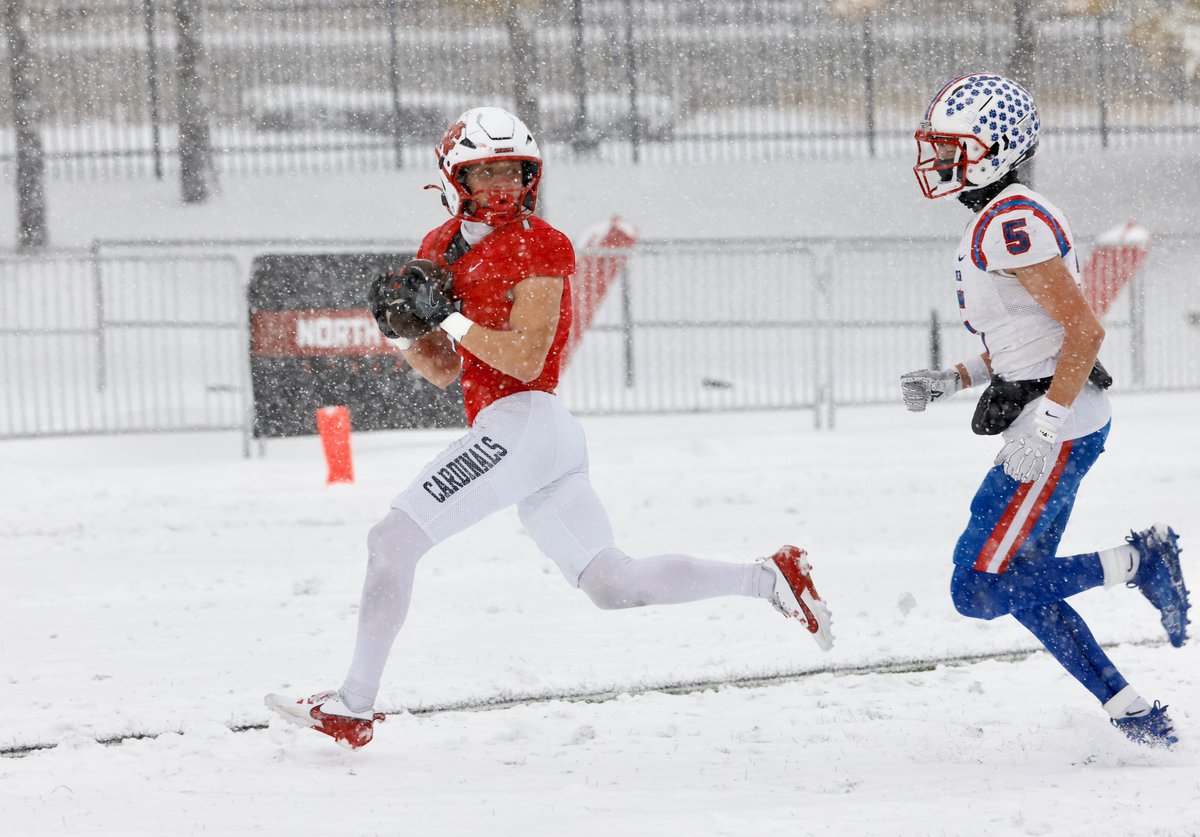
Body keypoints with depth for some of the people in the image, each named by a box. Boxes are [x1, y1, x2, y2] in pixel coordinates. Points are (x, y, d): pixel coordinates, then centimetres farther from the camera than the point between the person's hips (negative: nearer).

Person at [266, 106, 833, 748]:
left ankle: (353, 707, -9)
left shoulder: (540, 247, -7)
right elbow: (444, 370, 20)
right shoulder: (443, 248, 17)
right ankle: (770, 579, 12)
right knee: (613, 584, 10)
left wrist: (449, 315, -17)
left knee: (392, 538, -11)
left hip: (523, 422, -9)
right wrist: (403, 325, 2)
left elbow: (526, 360, -15)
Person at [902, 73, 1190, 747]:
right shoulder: (999, 218, 14)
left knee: (982, 590, -10)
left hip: (1059, 426, -10)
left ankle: (1137, 563, -3)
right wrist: (954, 381, 14)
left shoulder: (1012, 223, -18)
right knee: (1022, 586, 14)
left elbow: (1084, 329, -22)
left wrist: (1045, 431, -23)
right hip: (1049, 421, 10)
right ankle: (1138, 717, 17)